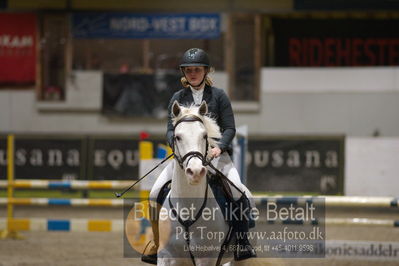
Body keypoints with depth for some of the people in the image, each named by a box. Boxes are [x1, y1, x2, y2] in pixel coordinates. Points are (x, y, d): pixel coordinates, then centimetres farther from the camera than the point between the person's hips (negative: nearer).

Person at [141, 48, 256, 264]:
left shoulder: (218, 96, 4)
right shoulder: (178, 98, 10)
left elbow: (230, 128, 0)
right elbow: (170, 130, 5)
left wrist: (219, 147, -19)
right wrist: (176, 143, -17)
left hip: (215, 154, -2)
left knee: (238, 191, -27)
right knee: (156, 193, -14)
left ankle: (242, 244, -19)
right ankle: (157, 244, 2)